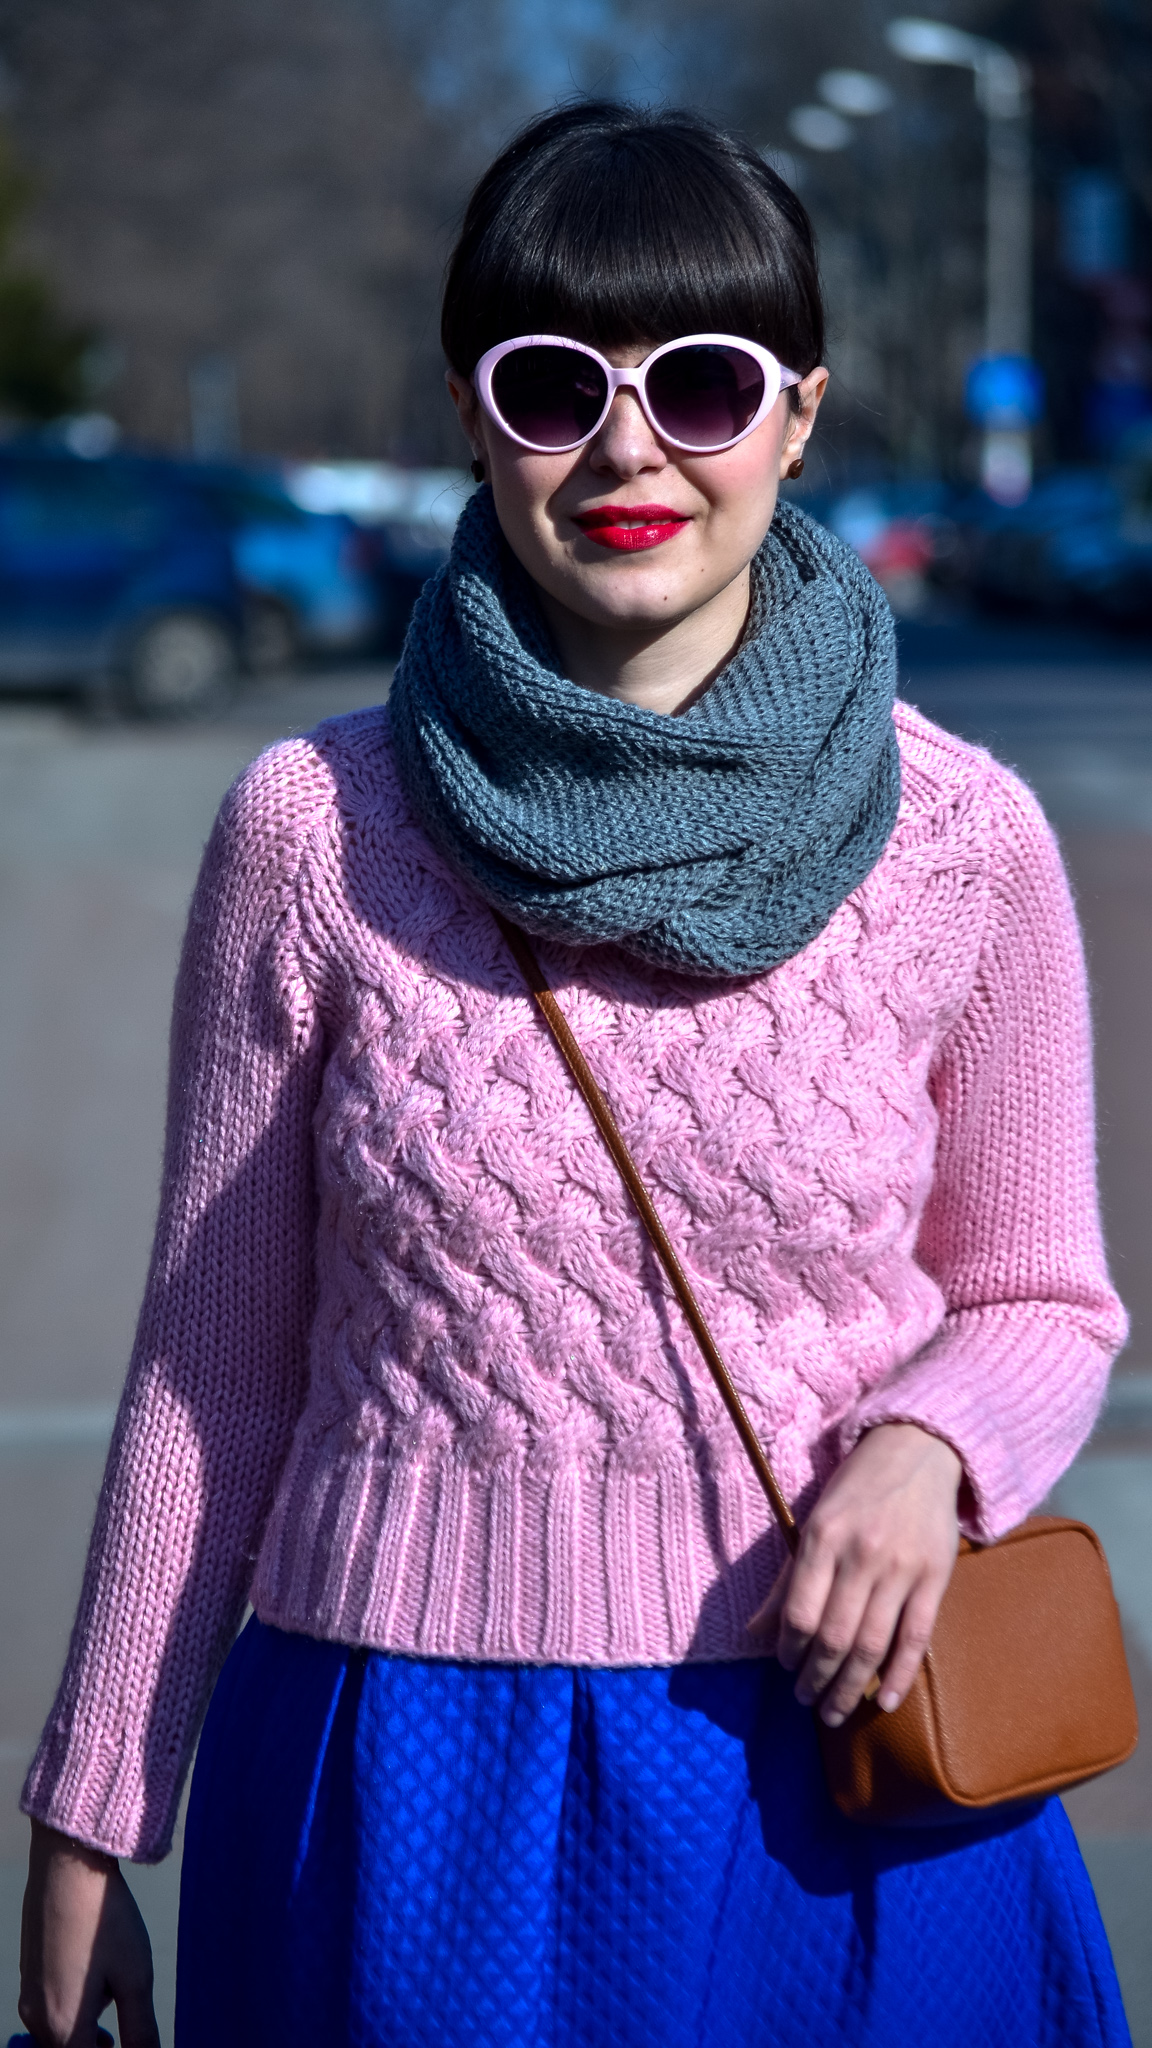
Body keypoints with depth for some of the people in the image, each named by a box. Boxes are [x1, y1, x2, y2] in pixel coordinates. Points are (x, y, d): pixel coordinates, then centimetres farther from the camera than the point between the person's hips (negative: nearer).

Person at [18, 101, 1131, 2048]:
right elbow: (212, 1362, 2)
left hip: (826, 1782, 1)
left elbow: (1041, 1301, 7)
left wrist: (927, 1450, -15)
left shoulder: (958, 841, -5)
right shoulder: (311, 830, -5)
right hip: (406, 1803, 0)